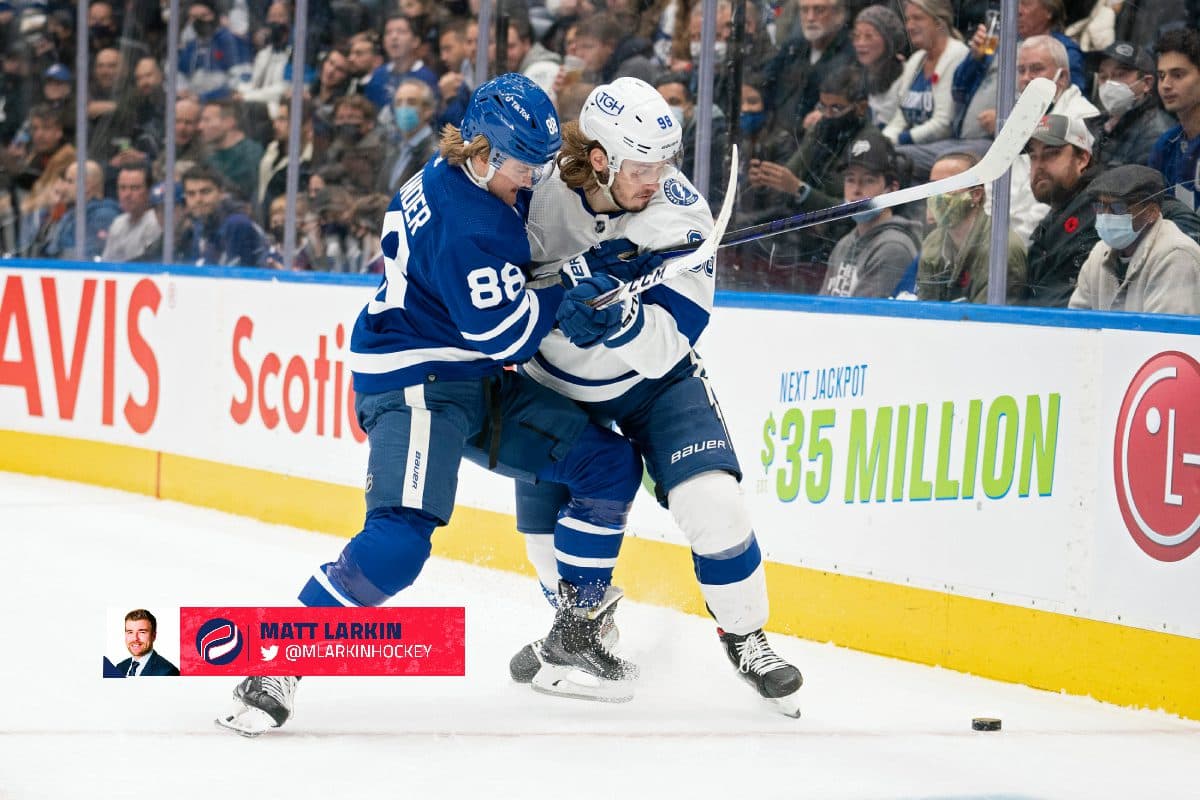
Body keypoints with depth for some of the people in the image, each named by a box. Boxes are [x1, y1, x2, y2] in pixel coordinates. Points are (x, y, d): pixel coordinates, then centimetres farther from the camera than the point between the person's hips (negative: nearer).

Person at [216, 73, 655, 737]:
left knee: (608, 464, 3)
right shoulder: (466, 226, -25)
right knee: (400, 536, -27)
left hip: (478, 381, 10)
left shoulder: (460, 174, 5)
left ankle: (575, 629, 14)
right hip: (414, 380, -10)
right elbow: (507, 335, -22)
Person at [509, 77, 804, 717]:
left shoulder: (679, 213, -25)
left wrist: (617, 317, -50)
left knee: (710, 503, -19)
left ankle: (745, 638, 3)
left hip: (653, 377, -2)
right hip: (557, 378, 2)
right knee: (547, 531, 5)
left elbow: (670, 340, -32)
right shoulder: (540, 183, -23)